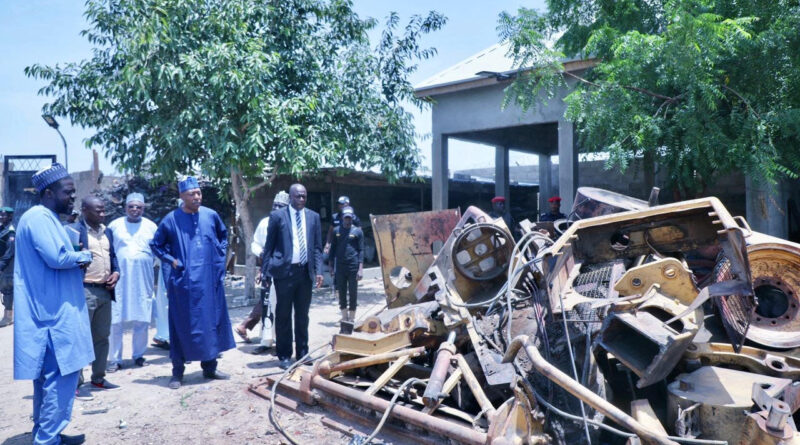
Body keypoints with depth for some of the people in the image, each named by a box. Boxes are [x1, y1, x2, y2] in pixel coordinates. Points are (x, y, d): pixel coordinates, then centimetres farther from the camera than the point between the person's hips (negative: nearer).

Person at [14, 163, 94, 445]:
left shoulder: (45, 218, 17)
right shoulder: (39, 218, -16)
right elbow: (57, 258, -26)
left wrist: (76, 260, 4)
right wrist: (84, 256, -8)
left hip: (50, 311, 11)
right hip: (55, 313, -11)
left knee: (47, 375, 17)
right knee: (62, 376, -5)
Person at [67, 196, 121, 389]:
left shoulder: (106, 231, 15)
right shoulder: (72, 230, -7)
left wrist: (116, 272, 5)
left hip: (105, 291, 7)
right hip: (84, 291, -7)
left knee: (102, 337, 14)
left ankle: (98, 377, 24)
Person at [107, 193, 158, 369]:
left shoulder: (151, 226, 7)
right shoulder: (114, 225, 4)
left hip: (144, 280, 1)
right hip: (119, 279, -1)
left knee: (142, 320, 5)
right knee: (116, 321, -1)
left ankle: (139, 355, 19)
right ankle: (114, 358, 8)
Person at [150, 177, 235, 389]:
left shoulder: (211, 215, 2)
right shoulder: (171, 219, -5)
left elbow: (223, 235, 21)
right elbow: (156, 244, 8)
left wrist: (219, 254, 9)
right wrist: (171, 260, -4)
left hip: (210, 280, 3)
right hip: (184, 281, -3)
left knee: (211, 322, 10)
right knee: (182, 325, 3)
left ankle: (209, 367, 24)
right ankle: (177, 372, 15)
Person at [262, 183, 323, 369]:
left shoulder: (313, 216, 9)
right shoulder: (277, 216, 0)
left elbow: (317, 247, 9)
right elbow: (269, 245, 1)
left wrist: (318, 270, 0)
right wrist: (265, 270, -4)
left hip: (305, 271, 3)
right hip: (284, 270, -3)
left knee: (302, 315, 11)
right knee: (283, 315, 4)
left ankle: (302, 353, 22)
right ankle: (284, 355, 13)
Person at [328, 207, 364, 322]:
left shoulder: (357, 231, 2)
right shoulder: (336, 231, 8)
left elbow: (361, 251, 0)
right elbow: (333, 249, 12)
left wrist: (360, 269, -8)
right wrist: (332, 267, 9)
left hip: (353, 267, -2)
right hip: (339, 267, 2)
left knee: (353, 292, 3)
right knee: (341, 292, 7)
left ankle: (352, 318, 14)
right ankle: (344, 317, 19)